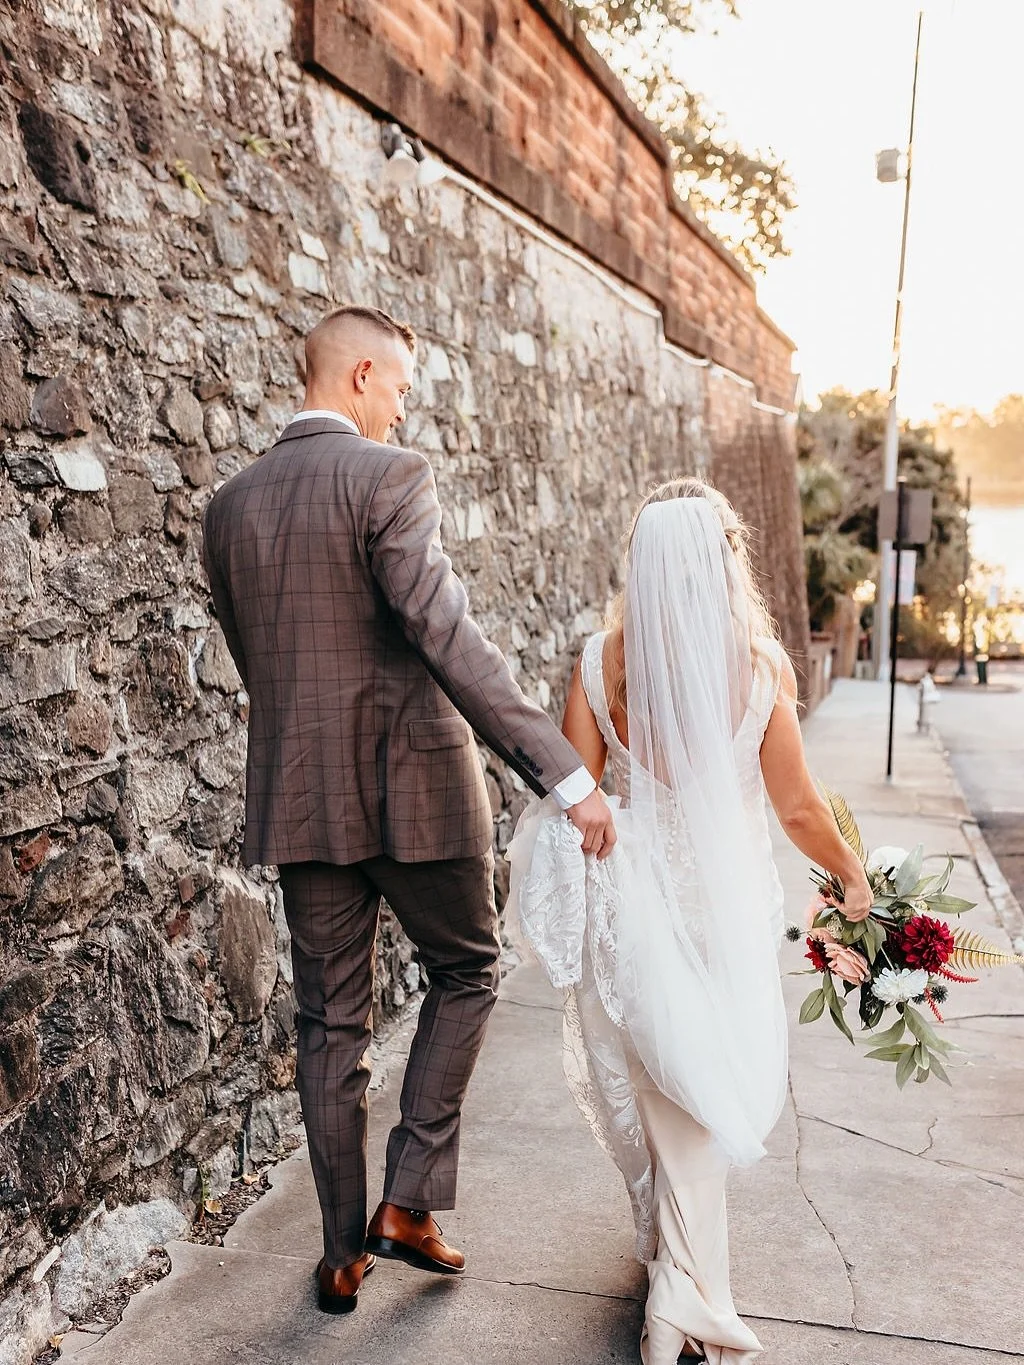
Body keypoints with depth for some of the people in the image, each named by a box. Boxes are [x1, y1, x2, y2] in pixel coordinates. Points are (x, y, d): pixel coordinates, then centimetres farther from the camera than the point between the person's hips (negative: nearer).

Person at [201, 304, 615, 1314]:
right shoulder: (390, 476, -12)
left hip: (299, 796, 6)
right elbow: (446, 636, -22)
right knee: (467, 970, 18)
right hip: (413, 784, -5)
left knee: (330, 1021, 14)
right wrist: (563, 774, -23)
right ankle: (408, 1202, 16)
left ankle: (344, 1255, 25)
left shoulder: (230, 505, 8)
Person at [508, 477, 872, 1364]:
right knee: (709, 1089, 14)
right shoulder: (759, 665, -12)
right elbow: (799, 808, -7)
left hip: (635, 895, 1)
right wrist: (854, 874, 12)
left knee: (653, 1084, 20)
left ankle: (675, 1257, 40)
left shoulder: (603, 661, -10)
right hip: (727, 896, -1)